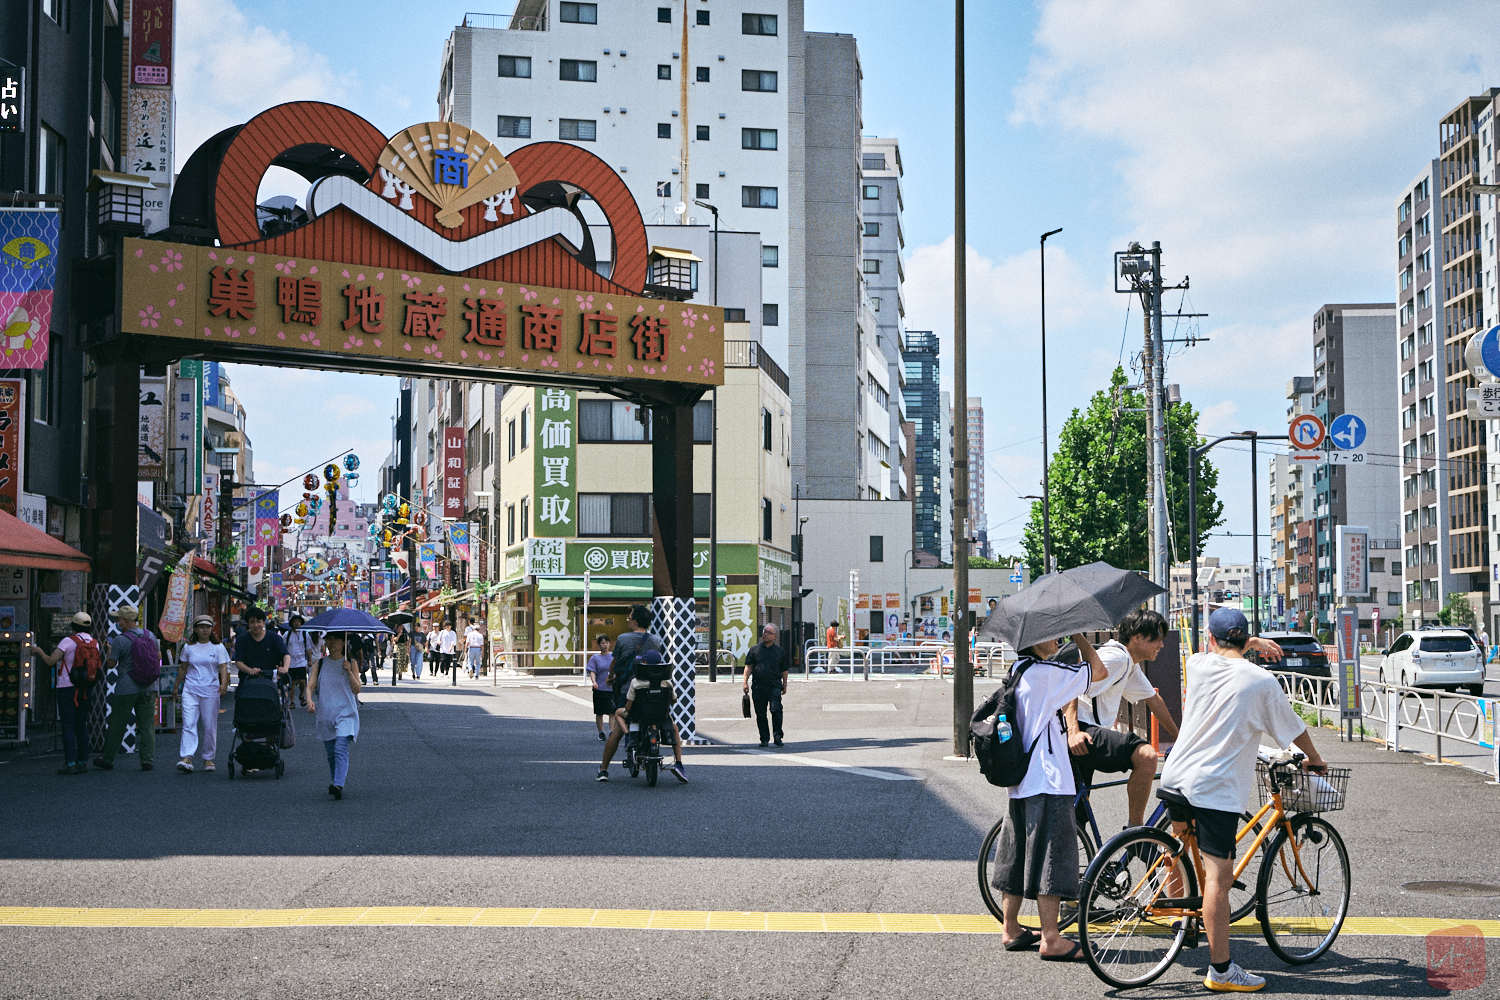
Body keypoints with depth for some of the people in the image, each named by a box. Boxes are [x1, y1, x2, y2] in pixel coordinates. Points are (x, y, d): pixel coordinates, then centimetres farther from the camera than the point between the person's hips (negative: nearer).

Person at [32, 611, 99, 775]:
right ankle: (82, 762, 10)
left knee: (68, 727, -3)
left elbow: (50, 661, -16)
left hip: (68, 688, -5)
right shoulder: (94, 643, 6)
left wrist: (38, 651, 0)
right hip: (87, 690, 5)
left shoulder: (68, 641, -11)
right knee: (81, 727, 11)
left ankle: (70, 764, -6)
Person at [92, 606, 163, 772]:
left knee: (117, 725, 7)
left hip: (126, 689, -4)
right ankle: (147, 761, 2)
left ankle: (108, 760, 16)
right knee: (147, 725, 5)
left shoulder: (120, 640, -12)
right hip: (148, 688, 4)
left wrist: (109, 650, 11)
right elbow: (158, 656, 16)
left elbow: (111, 663, -7)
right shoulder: (150, 635, 4)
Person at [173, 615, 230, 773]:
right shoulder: (188, 647, 9)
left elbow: (223, 668, -3)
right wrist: (176, 687, 22)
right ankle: (187, 759, -19)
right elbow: (183, 668, 19)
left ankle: (208, 758, 15)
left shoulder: (218, 648, 5)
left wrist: (224, 683, -20)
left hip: (210, 690, -1)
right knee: (188, 724, -11)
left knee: (210, 726, 2)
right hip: (190, 690, 1)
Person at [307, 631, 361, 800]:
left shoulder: (350, 663, 3)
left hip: (346, 714, -3)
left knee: (341, 749, -20)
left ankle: (338, 785, -31)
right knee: (331, 753, 9)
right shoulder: (319, 664, 9)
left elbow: (357, 689, -2)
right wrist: (309, 700, -22)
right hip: (325, 714, 4)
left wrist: (349, 672, -16)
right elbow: (311, 685, -1)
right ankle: (335, 783, 24)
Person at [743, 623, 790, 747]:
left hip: (774, 686, -1)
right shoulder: (754, 649, 10)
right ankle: (764, 739, 13)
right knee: (760, 713, 4)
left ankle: (777, 735, -9)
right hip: (758, 686, 1)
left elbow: (784, 670, 16)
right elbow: (748, 667, 9)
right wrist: (745, 682, 0)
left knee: (776, 709, -17)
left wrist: (784, 685, 14)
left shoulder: (780, 651, 10)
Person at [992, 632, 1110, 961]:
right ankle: (1051, 939, -4)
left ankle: (1011, 930, 22)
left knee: (1018, 857, 15)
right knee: (1051, 858, -5)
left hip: (1020, 782, 9)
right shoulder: (1046, 672, -16)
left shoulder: (1019, 671, 12)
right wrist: (1076, 632, -6)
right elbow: (1099, 672, -12)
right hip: (1048, 784, -9)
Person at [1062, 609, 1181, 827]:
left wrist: (1179, 737, 39)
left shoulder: (1131, 664, 21)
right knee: (1145, 755, -24)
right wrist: (1073, 731, -31)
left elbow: (1153, 699, 33)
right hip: (1082, 733, -11)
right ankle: (1136, 831, -16)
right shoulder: (1117, 657, -13)